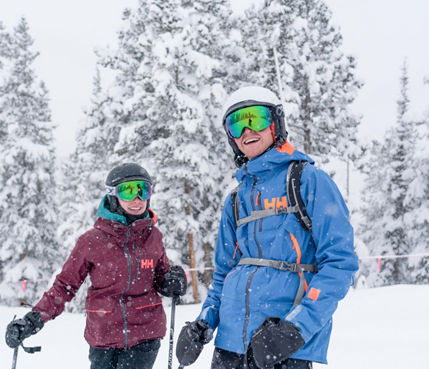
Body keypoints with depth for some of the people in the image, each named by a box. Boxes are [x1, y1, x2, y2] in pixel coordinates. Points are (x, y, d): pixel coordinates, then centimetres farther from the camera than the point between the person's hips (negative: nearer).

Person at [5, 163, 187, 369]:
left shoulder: (153, 236, 2)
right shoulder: (92, 241, -5)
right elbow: (65, 285, 1)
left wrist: (171, 283, -6)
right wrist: (34, 319, -10)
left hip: (146, 333, 0)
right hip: (104, 335, 0)